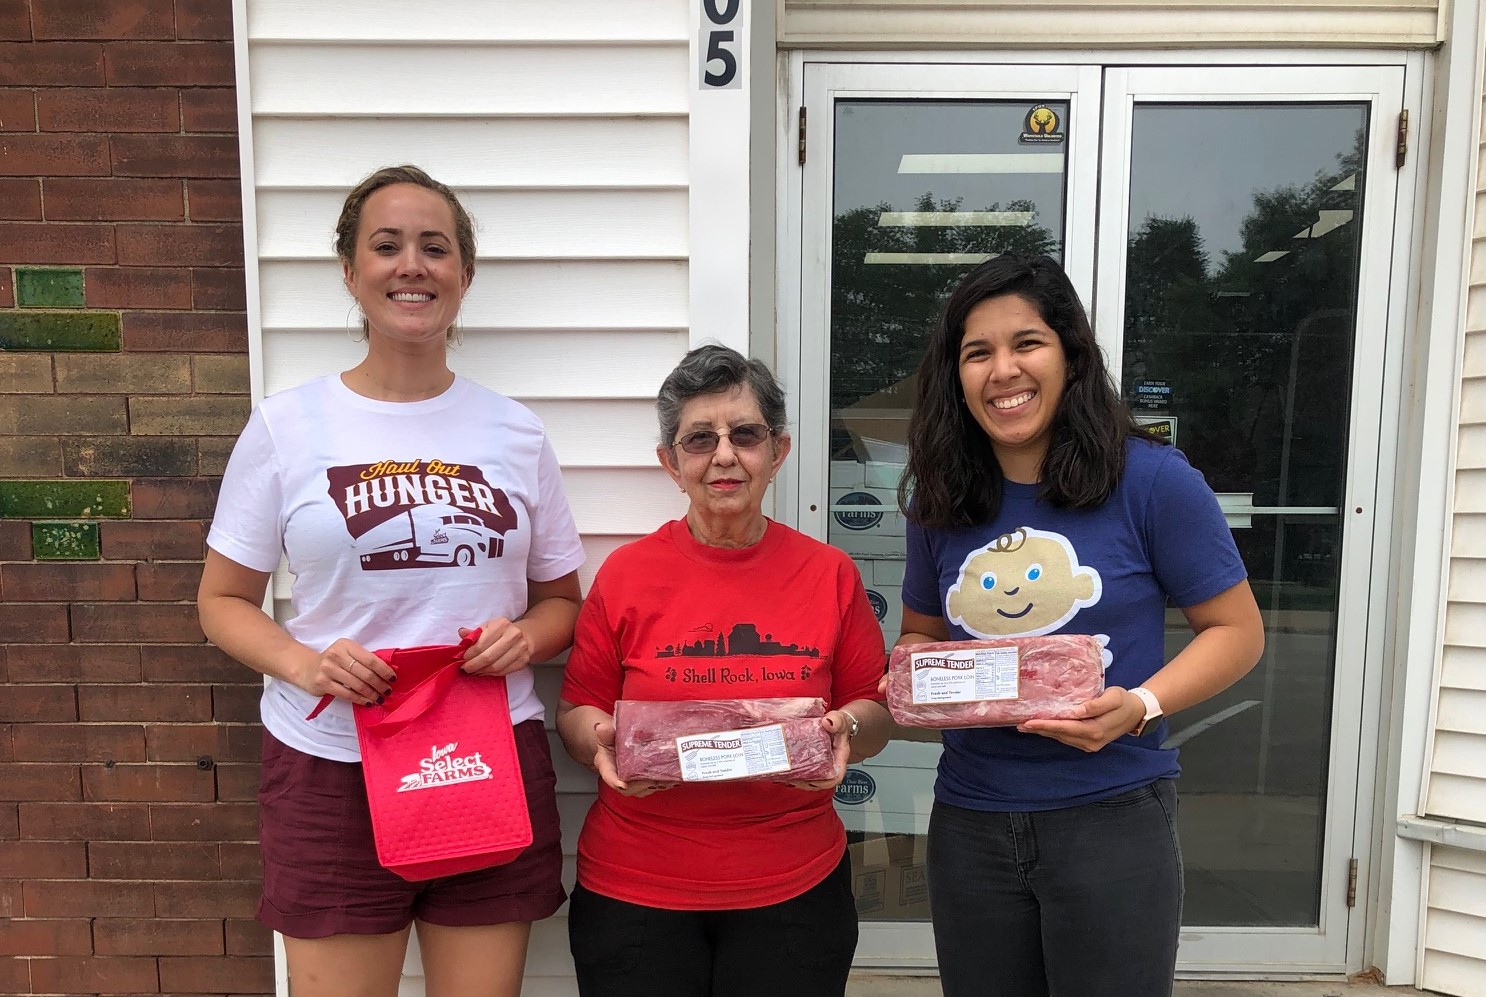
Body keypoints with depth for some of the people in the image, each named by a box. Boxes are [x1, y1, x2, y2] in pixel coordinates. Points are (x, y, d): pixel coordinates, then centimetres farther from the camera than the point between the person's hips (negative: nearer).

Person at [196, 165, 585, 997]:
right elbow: (224, 600, 5)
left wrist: (525, 637, -11)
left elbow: (563, 599, 11)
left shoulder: (515, 431, 5)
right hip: (330, 769, -1)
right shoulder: (286, 426, 0)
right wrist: (302, 664, -14)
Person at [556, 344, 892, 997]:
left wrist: (846, 731, -15)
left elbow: (874, 711, 6)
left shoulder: (831, 575, -2)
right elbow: (577, 709, 4)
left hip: (794, 889, 1)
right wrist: (601, 742, -18)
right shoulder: (626, 574, -4)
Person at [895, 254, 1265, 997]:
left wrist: (1140, 706, -20)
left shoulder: (1151, 479, -10)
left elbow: (1236, 631, -4)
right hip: (969, 822, 4)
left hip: (1111, 817, -3)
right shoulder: (939, 500, 1)